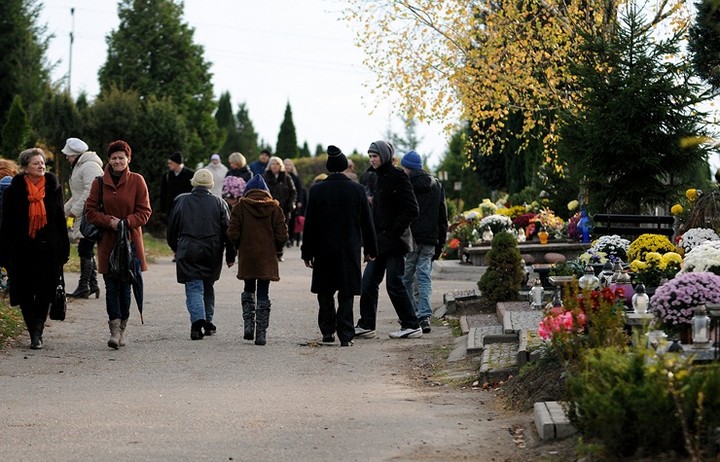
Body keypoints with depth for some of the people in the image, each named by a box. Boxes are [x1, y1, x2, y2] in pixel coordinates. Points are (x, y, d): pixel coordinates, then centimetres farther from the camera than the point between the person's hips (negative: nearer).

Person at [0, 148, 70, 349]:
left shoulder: (53, 188, 5)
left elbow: (60, 219, 10)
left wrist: (64, 249, 5)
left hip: (49, 249, 1)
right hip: (23, 250, -1)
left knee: (45, 293, -3)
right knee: (26, 294, 3)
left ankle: (36, 332, 2)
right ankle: (36, 332, 15)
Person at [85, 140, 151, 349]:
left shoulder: (137, 181, 1)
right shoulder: (100, 182, 4)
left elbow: (144, 211, 1)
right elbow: (90, 210, 4)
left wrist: (126, 222, -15)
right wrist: (109, 221, -12)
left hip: (130, 240, -1)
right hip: (107, 242, 1)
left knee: (125, 286, 3)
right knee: (111, 287, -4)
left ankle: (123, 326, 15)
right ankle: (115, 329, -5)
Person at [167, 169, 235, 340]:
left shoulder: (181, 201, 2)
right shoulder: (219, 203, 2)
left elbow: (172, 227, 9)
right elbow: (228, 231, 1)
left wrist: (174, 247, 26)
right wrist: (230, 256, 8)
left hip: (188, 251, -2)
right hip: (212, 253, 2)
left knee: (193, 288, -4)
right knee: (208, 287, 19)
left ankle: (198, 321, -25)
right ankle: (208, 323, 25)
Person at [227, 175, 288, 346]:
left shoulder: (240, 207, -3)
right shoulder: (274, 208, -1)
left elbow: (233, 233, -7)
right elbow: (282, 235, -4)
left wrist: (239, 247, 12)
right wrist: (277, 249, 14)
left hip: (247, 257, 0)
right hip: (267, 258, 0)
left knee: (248, 290, 19)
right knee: (263, 294, 5)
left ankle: (248, 324, 5)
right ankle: (261, 333, 2)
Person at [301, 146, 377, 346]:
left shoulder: (317, 190, -6)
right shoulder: (357, 190, -3)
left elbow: (309, 224, -3)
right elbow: (366, 222, 3)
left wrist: (307, 252, 3)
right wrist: (370, 249, 12)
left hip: (324, 249, 0)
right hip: (350, 250, 1)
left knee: (325, 293, 12)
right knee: (346, 294, 3)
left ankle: (328, 331, 13)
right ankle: (345, 335, -1)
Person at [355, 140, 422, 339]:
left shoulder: (397, 177, -12)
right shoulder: (379, 178, 14)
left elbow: (411, 210, -17)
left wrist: (393, 233, -17)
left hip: (393, 241, -9)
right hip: (379, 241, 9)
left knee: (394, 283, -5)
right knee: (368, 282, 7)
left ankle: (412, 325, 4)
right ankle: (366, 325, 13)